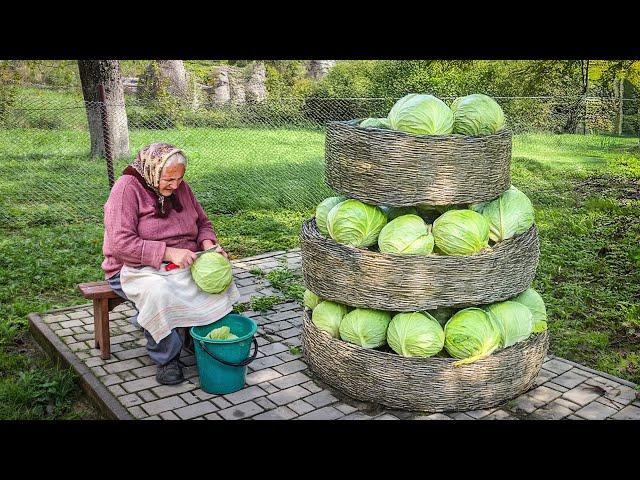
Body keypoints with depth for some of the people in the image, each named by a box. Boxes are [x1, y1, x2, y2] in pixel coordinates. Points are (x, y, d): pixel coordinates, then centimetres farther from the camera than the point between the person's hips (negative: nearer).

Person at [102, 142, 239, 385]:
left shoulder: (180, 187, 5)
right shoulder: (127, 188, -13)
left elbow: (203, 222, 18)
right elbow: (120, 243, -22)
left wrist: (208, 243, -6)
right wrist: (168, 252, -28)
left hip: (183, 263, 6)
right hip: (137, 269, -5)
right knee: (159, 293, -37)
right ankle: (167, 358, -15)